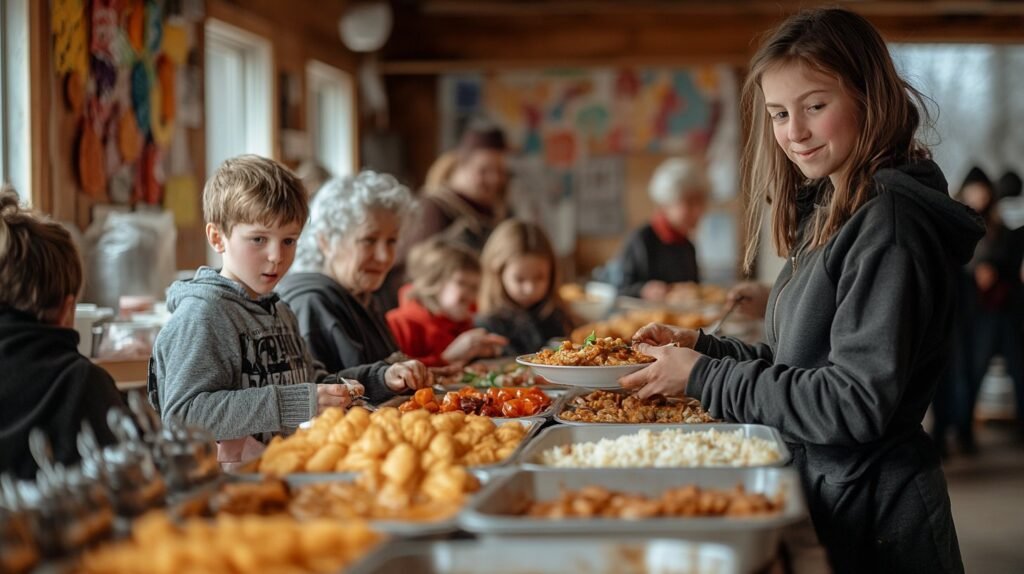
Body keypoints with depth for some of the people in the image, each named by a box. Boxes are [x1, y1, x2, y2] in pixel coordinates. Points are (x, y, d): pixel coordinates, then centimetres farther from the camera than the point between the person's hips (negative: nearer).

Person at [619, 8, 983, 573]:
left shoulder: (889, 221, -19)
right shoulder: (830, 212, 10)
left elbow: (855, 405, -24)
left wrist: (705, 378, -18)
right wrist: (700, 347, 1)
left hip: (873, 520, -9)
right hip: (828, 490, 9)